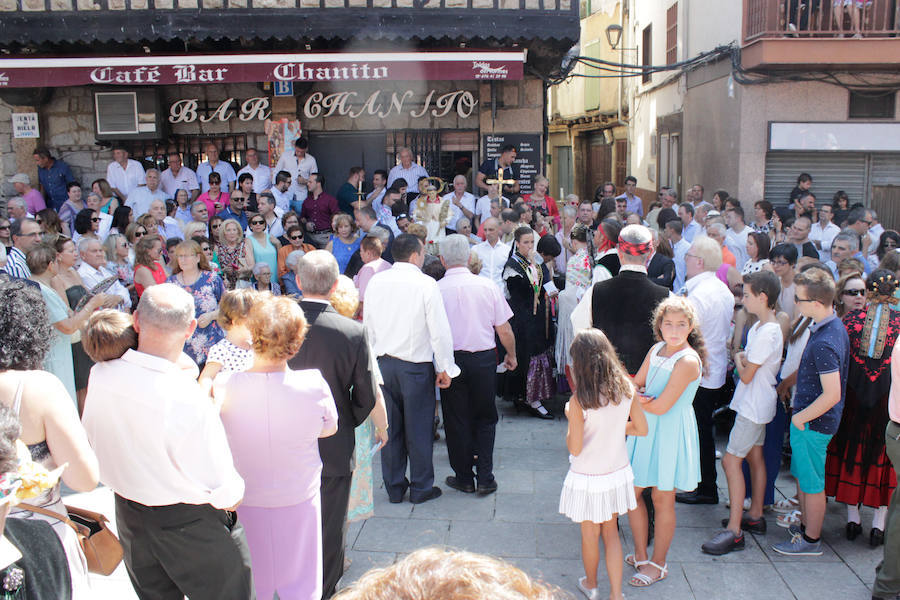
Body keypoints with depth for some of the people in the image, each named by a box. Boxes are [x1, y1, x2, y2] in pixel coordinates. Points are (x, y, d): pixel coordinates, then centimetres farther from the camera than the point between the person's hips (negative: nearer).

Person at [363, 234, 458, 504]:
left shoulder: (376, 282, 1)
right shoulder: (426, 284, -13)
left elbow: (368, 326, 9)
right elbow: (439, 330, -13)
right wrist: (445, 368, -4)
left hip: (383, 363, 5)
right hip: (416, 365, -4)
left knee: (390, 427, 13)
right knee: (418, 428, 7)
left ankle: (394, 487, 25)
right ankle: (421, 488, 19)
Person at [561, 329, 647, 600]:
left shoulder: (579, 400, -24)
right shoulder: (625, 387, -11)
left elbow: (574, 448, -20)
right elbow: (641, 428, -1)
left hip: (588, 479, -4)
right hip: (617, 473, 4)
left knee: (590, 535, 18)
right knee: (611, 532, 21)